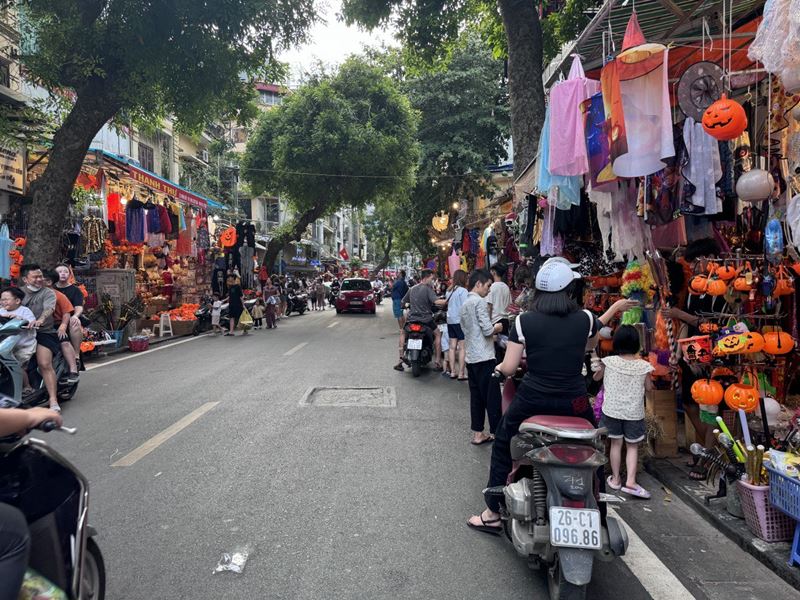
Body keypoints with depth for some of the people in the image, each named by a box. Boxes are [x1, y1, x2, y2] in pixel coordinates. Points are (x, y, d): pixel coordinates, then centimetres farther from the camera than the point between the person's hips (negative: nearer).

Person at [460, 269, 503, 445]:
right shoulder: (479, 301, -13)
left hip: (471, 357, 9)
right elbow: (488, 330, -18)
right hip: (484, 357, -9)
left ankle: (478, 434, 15)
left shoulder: (464, 304, 15)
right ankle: (496, 434, 4)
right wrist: (497, 328, 2)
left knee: (476, 396, 11)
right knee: (492, 398, -2)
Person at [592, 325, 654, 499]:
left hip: (612, 410, 1)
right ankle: (630, 481, 1)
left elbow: (596, 378, 7)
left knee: (616, 444, 14)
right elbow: (649, 387, 4)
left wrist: (598, 369, 27)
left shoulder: (609, 362, -10)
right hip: (634, 413, -1)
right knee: (633, 447, 12)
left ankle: (615, 479, 23)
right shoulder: (643, 366, -12)